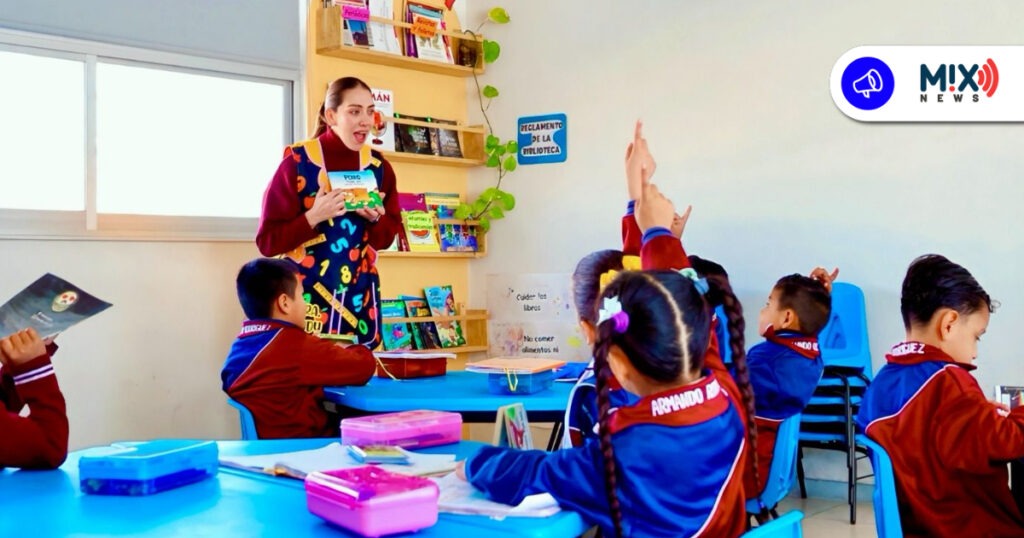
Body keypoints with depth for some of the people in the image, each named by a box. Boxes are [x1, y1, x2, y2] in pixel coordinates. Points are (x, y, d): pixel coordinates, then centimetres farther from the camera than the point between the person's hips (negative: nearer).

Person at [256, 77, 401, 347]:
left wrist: (375, 219, -10)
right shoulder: (297, 162, -9)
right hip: (306, 294, -4)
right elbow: (267, 240, -9)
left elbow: (388, 235, 11)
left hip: (360, 296, 4)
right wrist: (313, 217, -22)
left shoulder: (378, 166, 3)